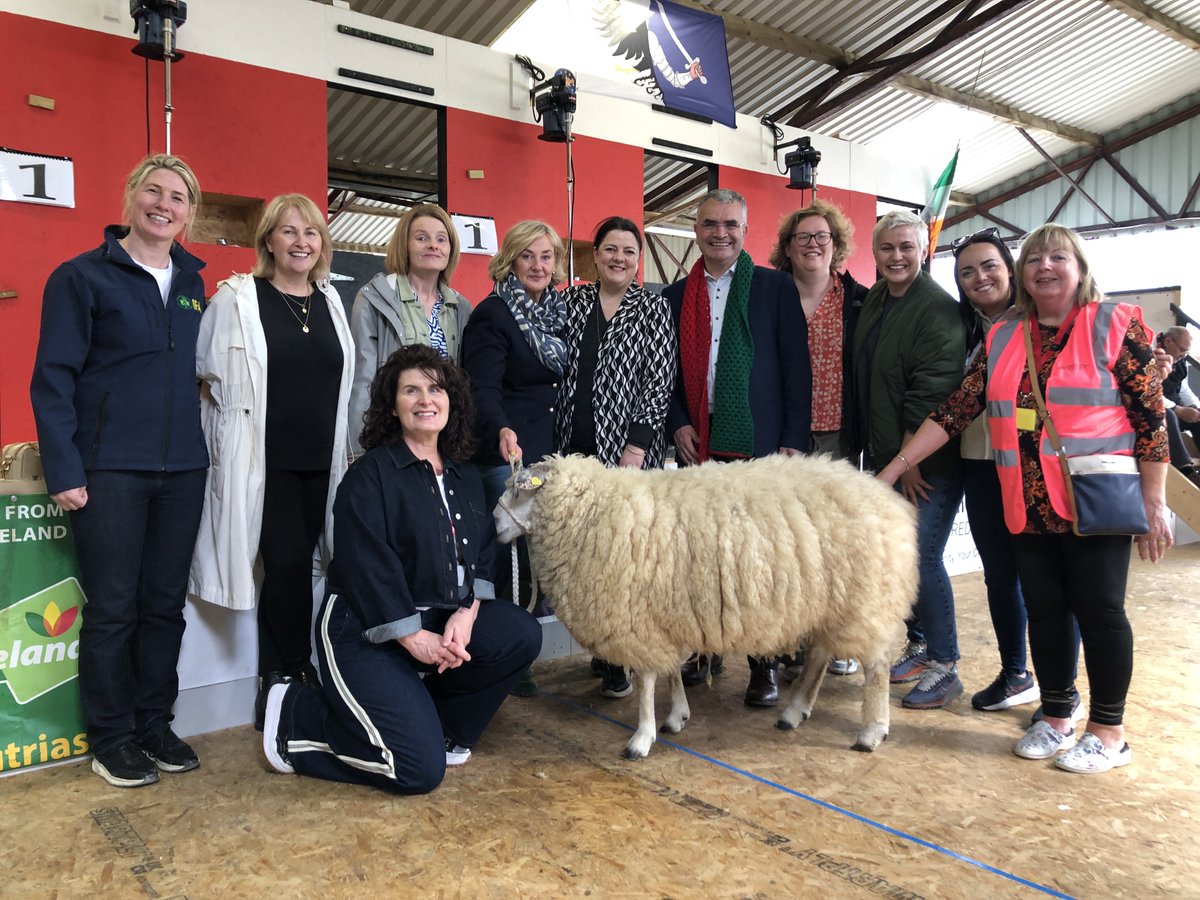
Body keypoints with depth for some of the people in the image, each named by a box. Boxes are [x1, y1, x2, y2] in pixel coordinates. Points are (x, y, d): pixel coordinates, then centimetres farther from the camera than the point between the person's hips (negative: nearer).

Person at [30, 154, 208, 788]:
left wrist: (203, 450, 4)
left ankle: (154, 723, 25)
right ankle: (112, 738, 19)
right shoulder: (82, 277, -2)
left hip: (182, 470, 5)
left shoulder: (193, 284, 12)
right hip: (109, 470, -4)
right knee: (113, 608, 3)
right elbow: (53, 378, -6)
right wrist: (63, 470, -12)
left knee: (166, 603, 10)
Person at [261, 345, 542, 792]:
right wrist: (415, 639, -19)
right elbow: (367, 568, -18)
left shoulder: (465, 478, 10)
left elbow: (481, 558, 6)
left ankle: (440, 729, 5)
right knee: (421, 771, -14)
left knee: (522, 634, -16)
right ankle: (297, 716, 8)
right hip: (366, 632, -7)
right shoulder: (369, 475, -11)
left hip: (441, 621, 7)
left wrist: (466, 614, -12)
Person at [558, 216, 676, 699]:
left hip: (628, 451, -3)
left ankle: (620, 660, 5)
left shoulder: (653, 307, 4)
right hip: (574, 448, 3)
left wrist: (638, 443, -11)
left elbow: (660, 382, -2)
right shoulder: (571, 301, 12)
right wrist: (554, 438, 6)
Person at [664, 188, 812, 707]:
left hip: (759, 442, -3)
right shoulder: (675, 296, 12)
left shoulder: (776, 288, 3)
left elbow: (796, 367, -1)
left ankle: (763, 665, 13)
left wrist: (794, 440, -7)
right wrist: (678, 425, -1)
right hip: (699, 443, 3)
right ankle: (709, 647, 25)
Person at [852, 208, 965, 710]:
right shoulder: (873, 302, 12)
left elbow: (931, 392, -18)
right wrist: (877, 452, 12)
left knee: (922, 558, -7)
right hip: (885, 457, 8)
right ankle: (919, 644, 29)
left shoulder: (938, 309, -12)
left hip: (926, 462, -7)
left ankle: (944, 667, 7)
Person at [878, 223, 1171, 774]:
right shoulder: (1002, 340, 9)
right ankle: (1056, 719, 26)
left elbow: (1150, 416, -4)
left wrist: (1154, 502, -8)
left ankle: (1109, 732, 19)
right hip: (1028, 507, 4)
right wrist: (893, 469, -3)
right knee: (1044, 610, 10)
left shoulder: (1117, 324, -1)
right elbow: (955, 411, 4)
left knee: (1098, 609, 3)